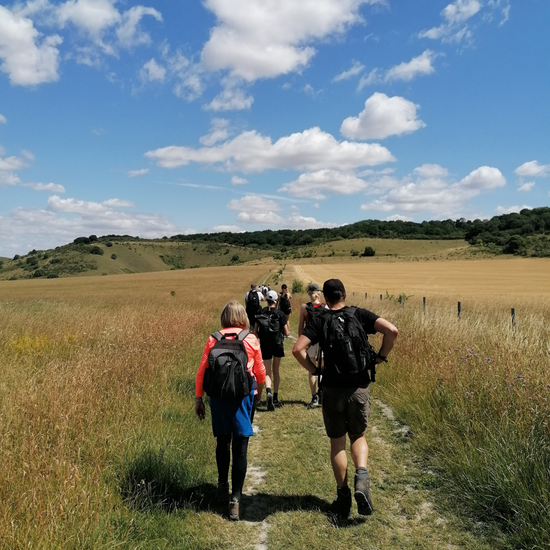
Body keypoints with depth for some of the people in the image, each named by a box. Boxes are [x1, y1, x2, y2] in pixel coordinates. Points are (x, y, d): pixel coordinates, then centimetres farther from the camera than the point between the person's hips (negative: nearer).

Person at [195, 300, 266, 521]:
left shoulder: (213, 339, -1)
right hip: (244, 395, -2)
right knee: (240, 448, 3)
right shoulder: (251, 339, -2)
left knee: (223, 441, 21)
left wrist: (198, 398, 8)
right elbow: (260, 371, 8)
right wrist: (259, 391, 26)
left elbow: (202, 370, -1)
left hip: (219, 396, 2)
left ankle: (223, 485, 37)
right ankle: (235, 499, 2)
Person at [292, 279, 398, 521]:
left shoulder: (319, 321, -2)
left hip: (332, 389, -1)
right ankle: (361, 475, -6)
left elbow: (298, 349, -14)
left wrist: (314, 370, 0)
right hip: (359, 388, 1)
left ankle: (343, 496, 21)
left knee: (337, 442, 14)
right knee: (358, 436, 20)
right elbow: (392, 330, -11)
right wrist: (380, 356, 2)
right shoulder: (359, 315, 0)